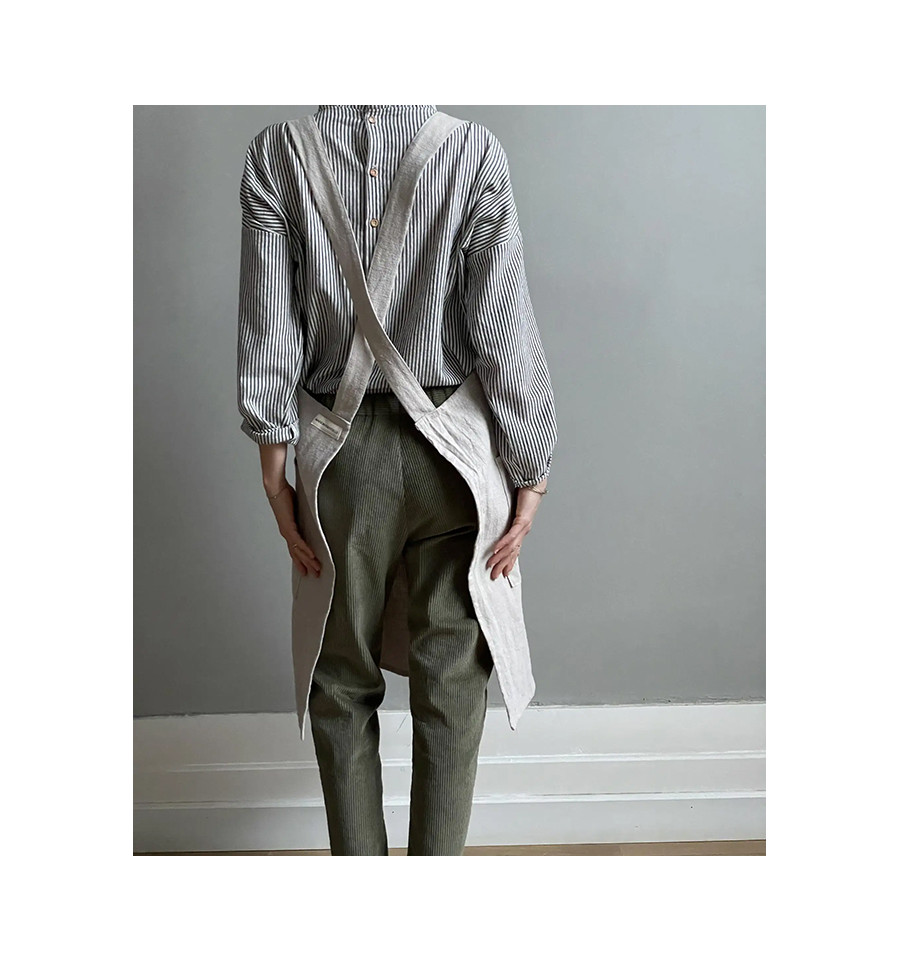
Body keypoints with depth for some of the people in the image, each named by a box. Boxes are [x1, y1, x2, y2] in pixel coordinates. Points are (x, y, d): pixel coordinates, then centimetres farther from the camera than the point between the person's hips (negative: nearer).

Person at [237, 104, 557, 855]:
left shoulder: (276, 153, -4)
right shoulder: (475, 150, -9)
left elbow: (268, 334, -5)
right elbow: (506, 332, -11)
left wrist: (276, 473, 3)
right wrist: (531, 477, -3)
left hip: (344, 450, 1)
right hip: (454, 448, -1)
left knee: (343, 681, 16)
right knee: (451, 680, 12)